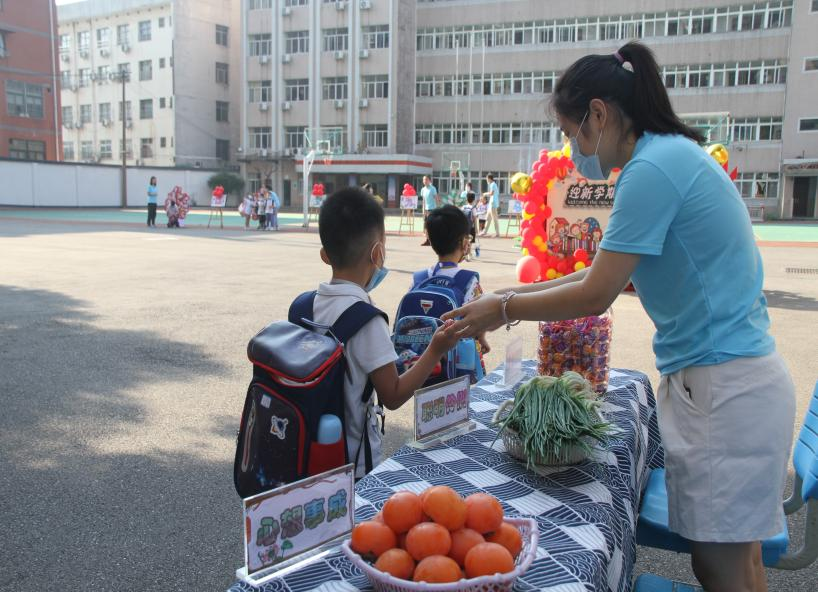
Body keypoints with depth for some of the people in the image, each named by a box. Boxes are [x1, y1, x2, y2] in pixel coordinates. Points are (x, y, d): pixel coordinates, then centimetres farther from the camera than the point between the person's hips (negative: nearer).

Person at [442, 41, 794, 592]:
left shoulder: (652, 169, -19)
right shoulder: (674, 154, 13)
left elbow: (595, 296, -16)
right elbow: (609, 274, 16)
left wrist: (505, 309, -3)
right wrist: (517, 294, 13)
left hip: (724, 389, -10)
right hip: (722, 378, 10)